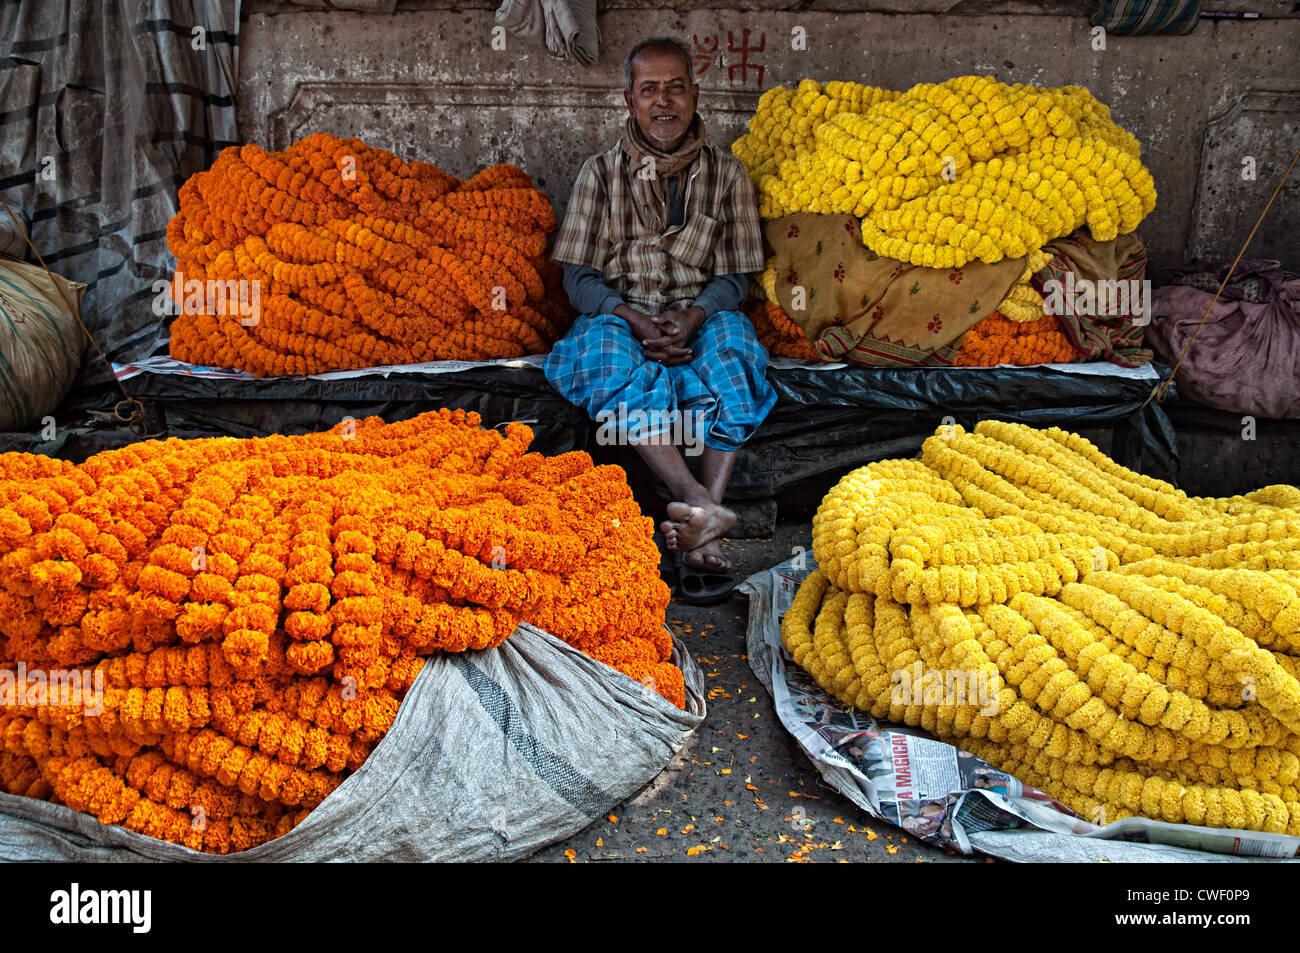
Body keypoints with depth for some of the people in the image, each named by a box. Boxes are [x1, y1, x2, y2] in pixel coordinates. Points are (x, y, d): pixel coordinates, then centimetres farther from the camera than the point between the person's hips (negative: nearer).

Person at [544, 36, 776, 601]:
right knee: (615, 362, -36)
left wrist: (693, 316, -15)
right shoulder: (601, 172, 10)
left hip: (699, 317, 1)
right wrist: (634, 319, -16)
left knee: (733, 354, -34)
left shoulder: (726, 174, 12)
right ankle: (696, 499, -50)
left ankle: (699, 531, -42)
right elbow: (578, 277, 3)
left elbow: (734, 278, 8)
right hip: (618, 315, 0)